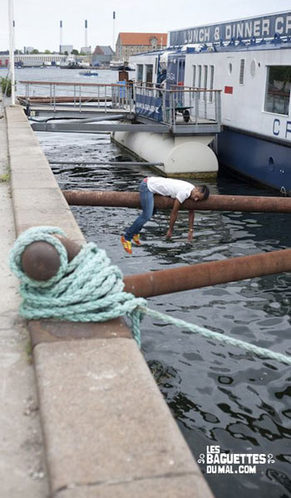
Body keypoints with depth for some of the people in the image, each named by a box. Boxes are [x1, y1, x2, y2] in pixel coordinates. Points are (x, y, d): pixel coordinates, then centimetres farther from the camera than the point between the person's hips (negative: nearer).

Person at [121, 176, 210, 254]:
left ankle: (135, 232, 35)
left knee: (151, 211, 22)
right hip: (147, 186, -10)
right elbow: (174, 212, -16)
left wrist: (191, 230, 15)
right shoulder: (184, 192, -26)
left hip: (151, 182, 10)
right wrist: (170, 230, -4)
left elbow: (191, 212, 13)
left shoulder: (192, 191, 1)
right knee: (147, 216, -17)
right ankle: (126, 237, -8)